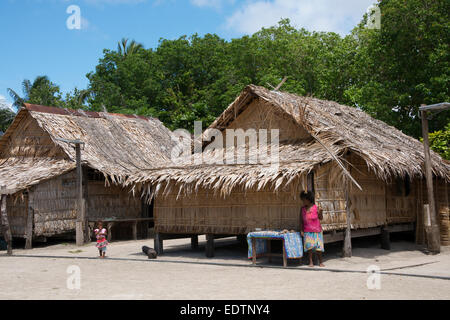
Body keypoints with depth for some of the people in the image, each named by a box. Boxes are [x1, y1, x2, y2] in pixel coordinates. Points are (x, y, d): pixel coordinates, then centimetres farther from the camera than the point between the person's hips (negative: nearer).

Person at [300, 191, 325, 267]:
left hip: (316, 231, -2)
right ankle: (311, 262, 0)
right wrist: (301, 230, 4)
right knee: (309, 246, -10)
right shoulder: (303, 209, 3)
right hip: (307, 232, 2)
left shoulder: (316, 208, -7)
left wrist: (320, 212, -15)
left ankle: (320, 262, 16)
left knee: (318, 247, 0)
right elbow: (302, 220, 9)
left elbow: (320, 218, 4)